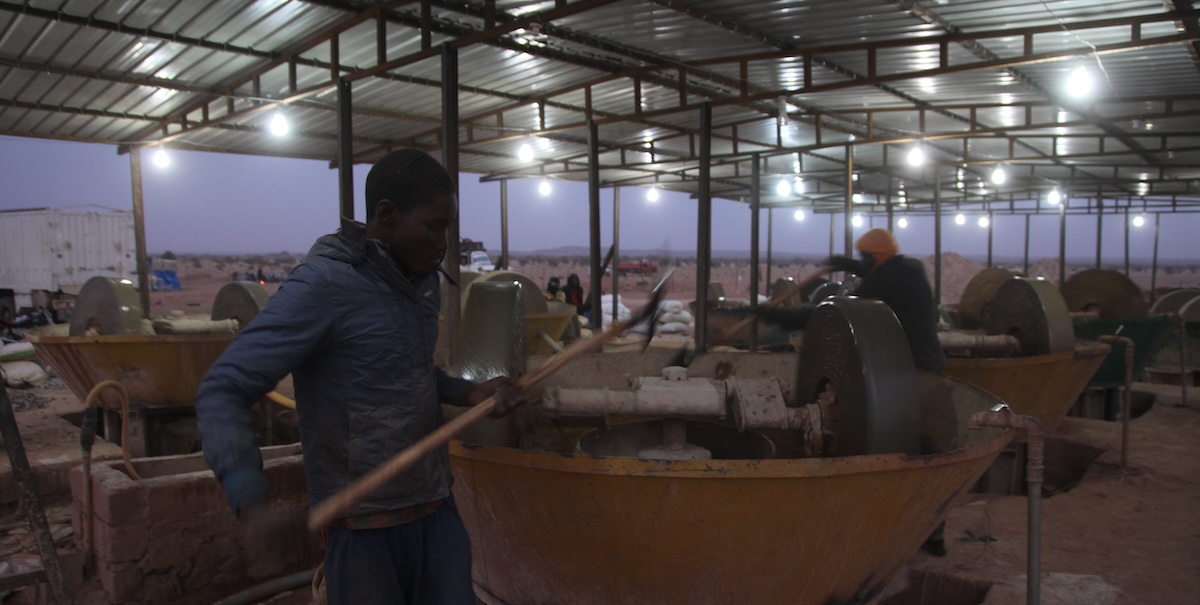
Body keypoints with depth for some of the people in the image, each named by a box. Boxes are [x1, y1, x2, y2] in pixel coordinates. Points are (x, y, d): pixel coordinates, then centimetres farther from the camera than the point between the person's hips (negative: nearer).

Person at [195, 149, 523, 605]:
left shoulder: (421, 279, 5)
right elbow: (222, 390, -19)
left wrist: (467, 392, 1)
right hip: (365, 520, -6)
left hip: (436, 504, 7)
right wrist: (251, 505, -32)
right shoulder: (323, 284, -18)